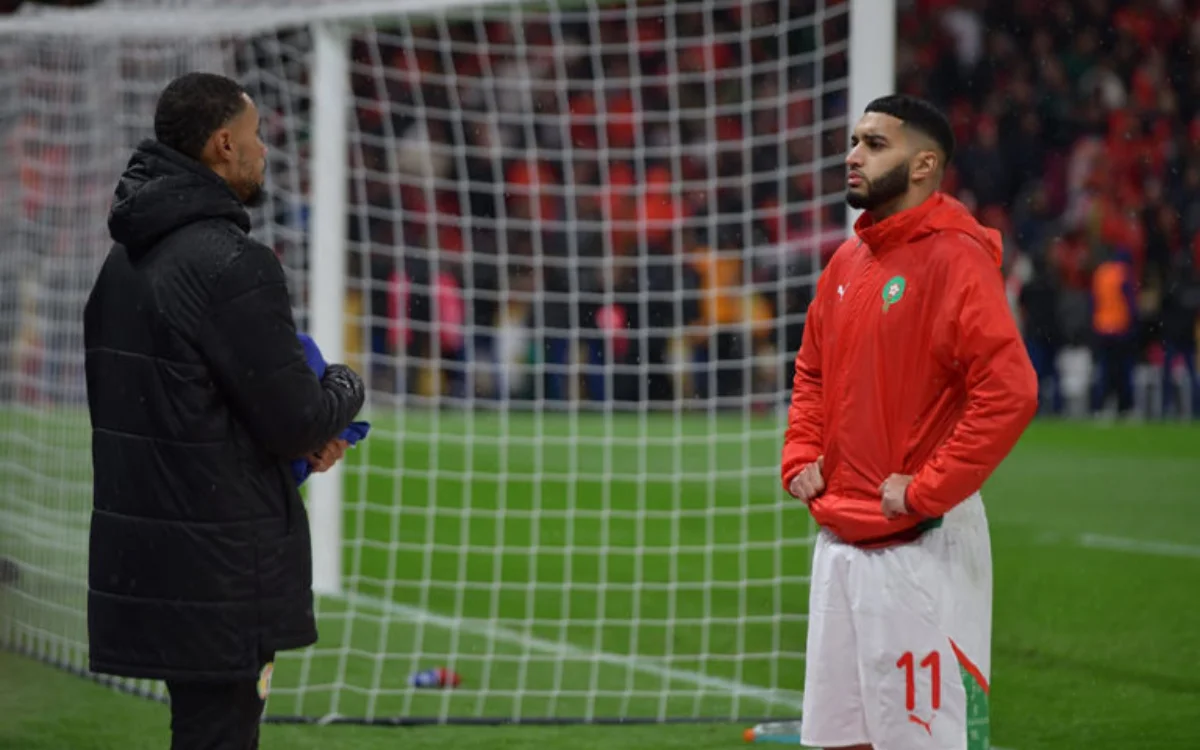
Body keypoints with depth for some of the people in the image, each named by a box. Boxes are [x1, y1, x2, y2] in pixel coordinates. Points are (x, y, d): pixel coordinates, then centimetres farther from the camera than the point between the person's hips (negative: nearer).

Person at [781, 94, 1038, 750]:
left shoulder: (955, 259, -12)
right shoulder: (846, 263, 13)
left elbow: (1009, 392, -21)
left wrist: (926, 492, -19)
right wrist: (801, 456, 10)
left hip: (919, 546, -8)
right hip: (838, 541, 8)